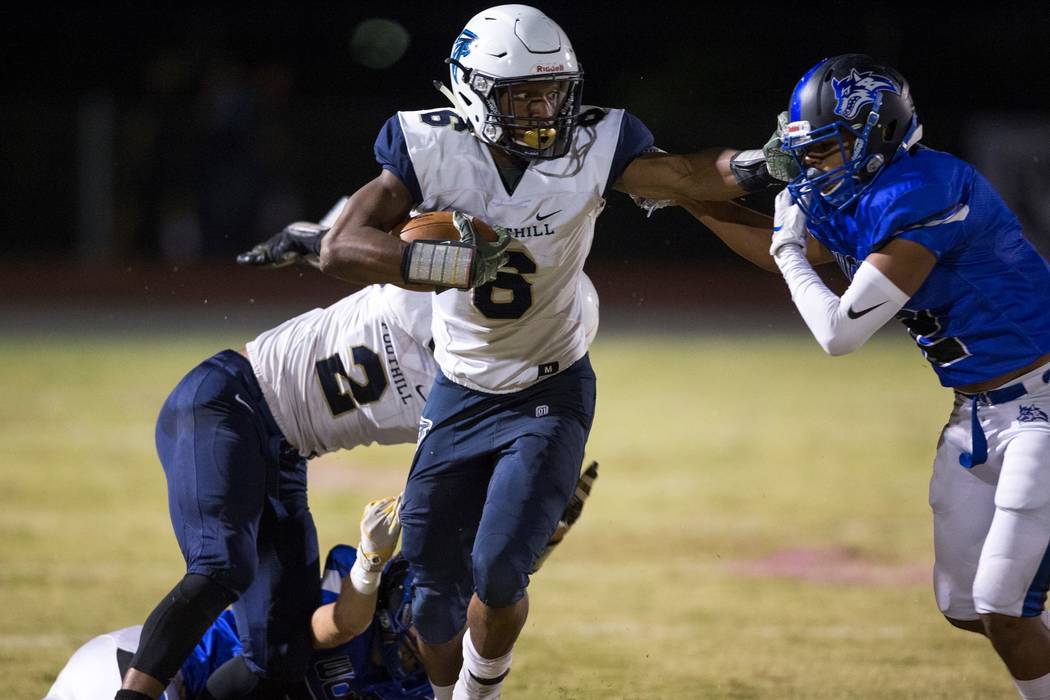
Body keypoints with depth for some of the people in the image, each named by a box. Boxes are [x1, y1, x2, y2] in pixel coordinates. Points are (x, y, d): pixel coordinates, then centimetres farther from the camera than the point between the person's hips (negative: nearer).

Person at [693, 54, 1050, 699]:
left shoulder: (919, 198, -24)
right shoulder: (855, 201, 4)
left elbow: (839, 332, -22)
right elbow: (784, 251, 27)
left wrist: (791, 252, -5)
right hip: (977, 416, 10)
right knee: (964, 608, 12)